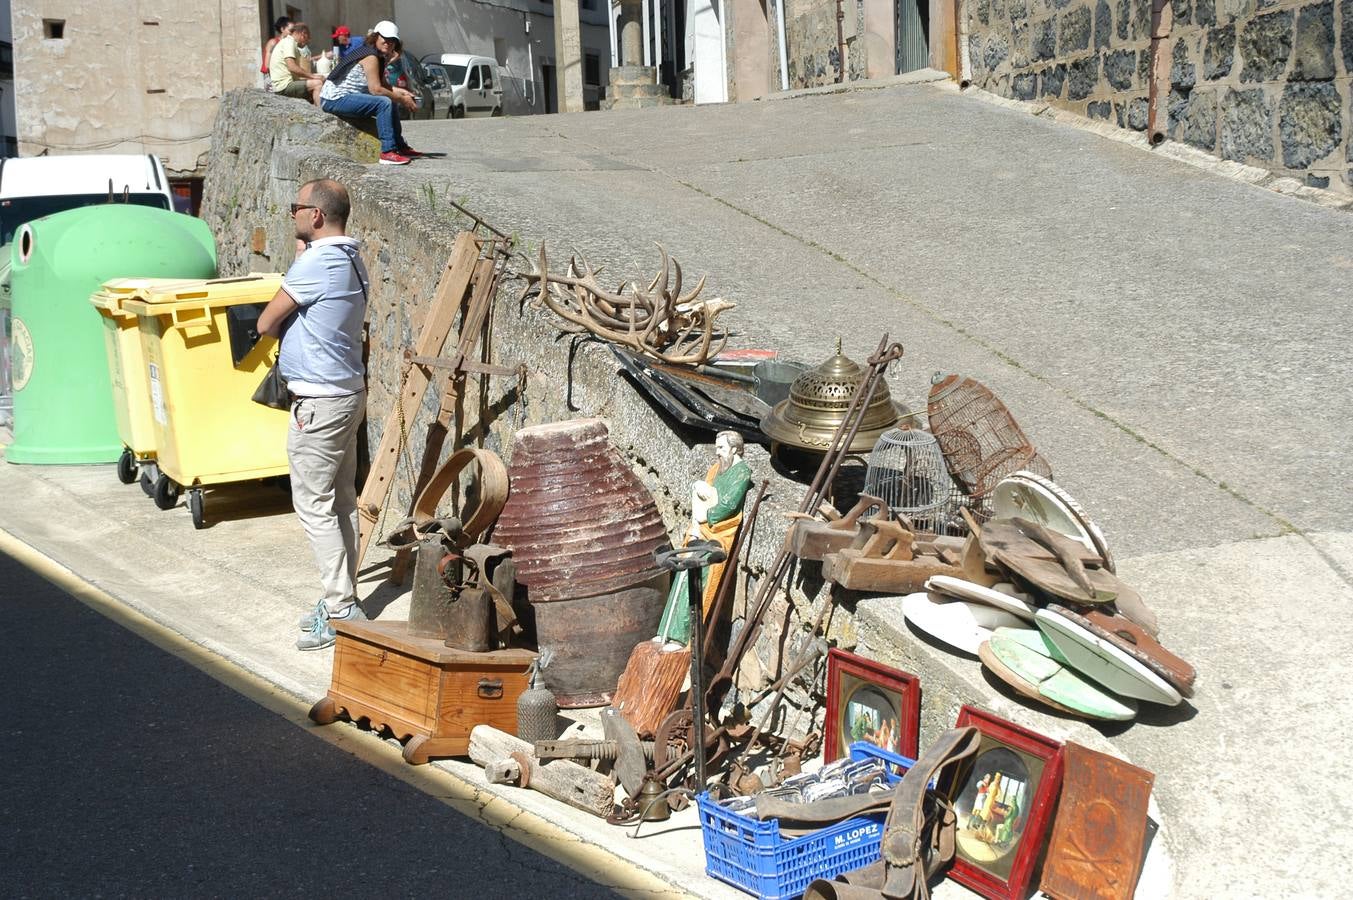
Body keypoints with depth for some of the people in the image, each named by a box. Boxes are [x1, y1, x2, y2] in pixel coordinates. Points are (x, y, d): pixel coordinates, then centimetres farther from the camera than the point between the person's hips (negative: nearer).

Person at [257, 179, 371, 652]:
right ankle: (342, 599, 21)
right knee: (341, 500, 13)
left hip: (319, 402, -10)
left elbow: (266, 323, -13)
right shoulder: (352, 261, 9)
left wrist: (278, 323, 9)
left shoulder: (314, 263, -19)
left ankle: (341, 610, -2)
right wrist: (305, 245, 18)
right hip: (349, 394, 10)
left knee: (314, 504, -4)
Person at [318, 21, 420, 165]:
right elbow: (375, 89, -22)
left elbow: (382, 85, 14)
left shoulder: (380, 57, 14)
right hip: (335, 99, -11)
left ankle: (401, 147, 27)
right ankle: (387, 152, -26)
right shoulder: (371, 57, -17)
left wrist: (399, 91, -4)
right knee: (384, 103, -25)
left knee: (390, 101, 19)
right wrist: (401, 99, -14)